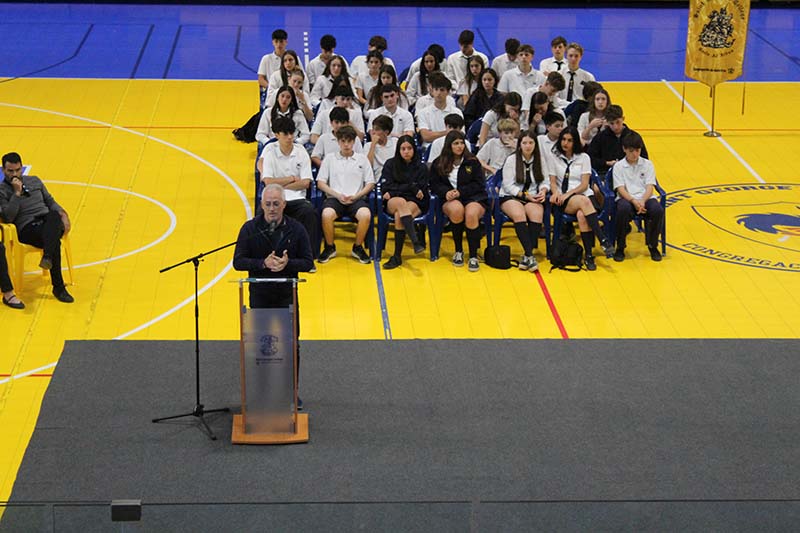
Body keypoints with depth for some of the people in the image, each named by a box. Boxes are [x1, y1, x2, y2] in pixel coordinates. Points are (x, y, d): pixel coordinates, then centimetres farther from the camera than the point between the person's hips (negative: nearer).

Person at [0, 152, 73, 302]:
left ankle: (47, 257, -55)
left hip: (48, 221, 4)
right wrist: (17, 193, -11)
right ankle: (58, 288, -38)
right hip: (27, 229, -4)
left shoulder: (34, 181, 22)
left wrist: (63, 214, 5)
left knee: (54, 215, -37)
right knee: (54, 241, -36)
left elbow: (50, 201, 25)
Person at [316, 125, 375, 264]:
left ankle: (358, 247, -10)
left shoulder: (362, 159, 15)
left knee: (366, 215, -34)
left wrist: (355, 196, -6)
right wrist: (337, 195, -7)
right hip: (335, 198, 0)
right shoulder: (329, 159, 15)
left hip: (356, 199, 0)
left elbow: (370, 183, 11)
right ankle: (330, 247, -11)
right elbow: (321, 183, 9)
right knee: (327, 214, -35)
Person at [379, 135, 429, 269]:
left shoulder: (421, 167, 11)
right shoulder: (390, 164, 12)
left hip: (415, 204, 0)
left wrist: (396, 190, -6)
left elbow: (420, 192, 0)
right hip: (392, 203, 0)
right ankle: (415, 242, -53)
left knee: (399, 215, -35)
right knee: (401, 202, -38)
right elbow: (386, 188, 0)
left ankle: (397, 256, -35)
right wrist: (411, 188, -6)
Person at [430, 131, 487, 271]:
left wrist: (460, 191, -12)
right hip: (450, 200, 0)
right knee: (457, 210, -38)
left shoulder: (472, 162, 9)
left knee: (471, 214, -37)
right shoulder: (438, 163, 12)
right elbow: (434, 185, 9)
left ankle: (473, 256, -24)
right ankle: (458, 251, -19)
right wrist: (446, 192, -14)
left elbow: (479, 185, 3)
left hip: (473, 198, 0)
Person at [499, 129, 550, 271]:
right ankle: (530, 255, -39)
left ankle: (527, 256, -32)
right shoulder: (511, 160, 0)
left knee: (537, 213, -33)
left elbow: (545, 181, 12)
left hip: (532, 197, 2)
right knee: (519, 214, -36)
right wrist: (524, 195, -15)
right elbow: (508, 185, -5)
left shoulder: (540, 160, 11)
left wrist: (543, 191, -12)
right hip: (510, 197, -2)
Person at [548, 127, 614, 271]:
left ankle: (589, 255, -37)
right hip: (564, 200, -1)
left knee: (582, 215, -37)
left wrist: (569, 193, -13)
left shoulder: (583, 157, 11)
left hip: (584, 194, 1)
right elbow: (553, 182, 8)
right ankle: (603, 240, -45)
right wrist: (556, 193, -15)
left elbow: (584, 185, 2)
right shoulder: (555, 158, 14)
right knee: (584, 201, -38)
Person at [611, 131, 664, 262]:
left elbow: (650, 187, 2)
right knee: (623, 209, -38)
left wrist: (642, 201, -19)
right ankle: (620, 248, -19)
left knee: (658, 210, -31)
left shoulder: (647, 164, 11)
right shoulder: (618, 166, 6)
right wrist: (633, 201, -22)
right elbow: (620, 189, -4)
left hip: (645, 197, 2)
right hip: (626, 198, -2)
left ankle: (652, 245, -7)